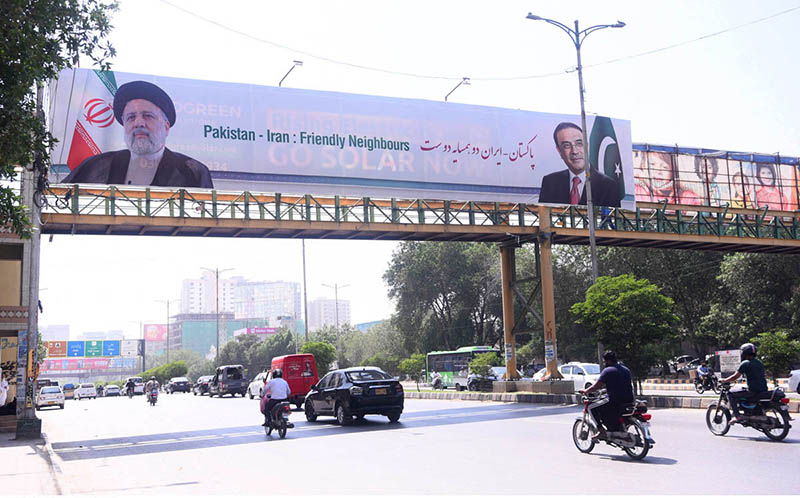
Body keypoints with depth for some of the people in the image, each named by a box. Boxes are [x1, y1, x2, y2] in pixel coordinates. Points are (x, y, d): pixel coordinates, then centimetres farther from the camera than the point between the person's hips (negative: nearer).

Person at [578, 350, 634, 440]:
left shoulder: (607, 371, -7)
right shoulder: (626, 369, 16)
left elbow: (596, 386, -10)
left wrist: (586, 391, 5)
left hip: (615, 402, -8)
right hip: (629, 402, 8)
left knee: (593, 407, 4)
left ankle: (601, 431, -5)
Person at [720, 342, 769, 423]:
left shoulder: (745, 363, -8)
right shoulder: (759, 362, 16)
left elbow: (735, 377, -9)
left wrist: (724, 380, 5)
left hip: (753, 392, -8)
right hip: (764, 390, 8)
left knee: (730, 394, 2)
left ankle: (737, 416, -8)